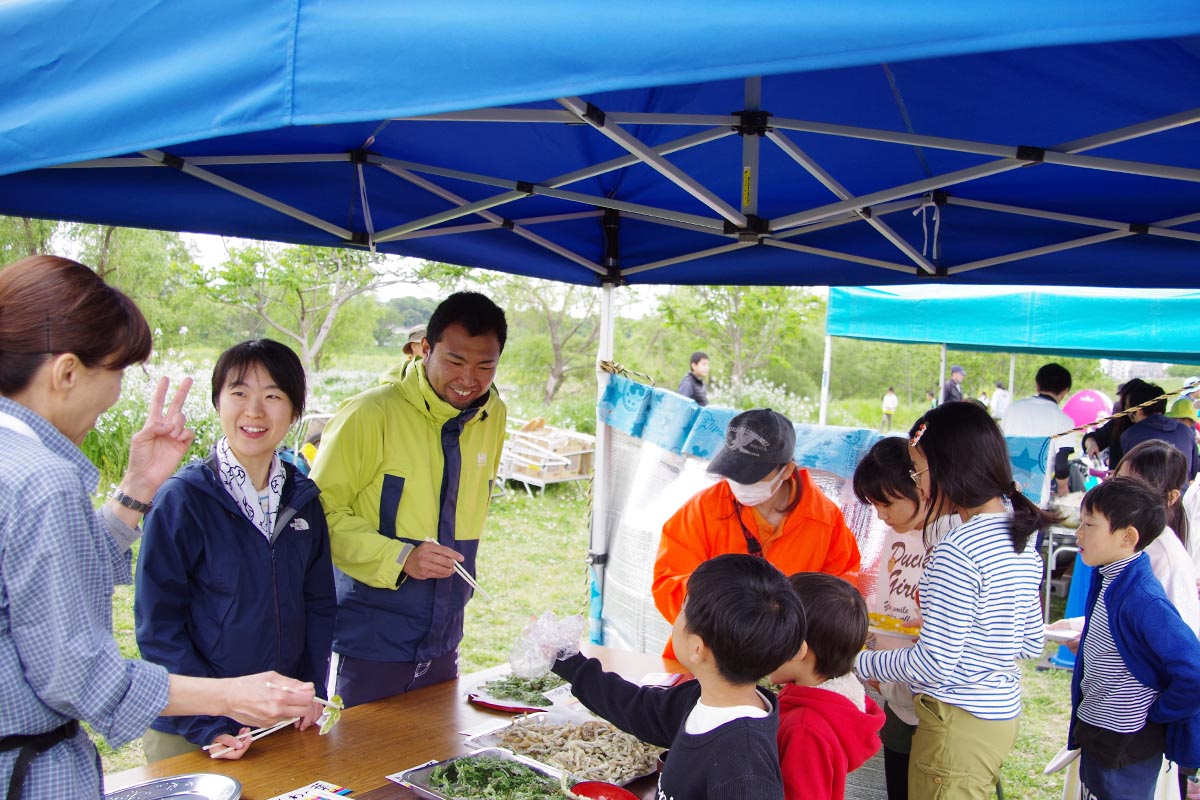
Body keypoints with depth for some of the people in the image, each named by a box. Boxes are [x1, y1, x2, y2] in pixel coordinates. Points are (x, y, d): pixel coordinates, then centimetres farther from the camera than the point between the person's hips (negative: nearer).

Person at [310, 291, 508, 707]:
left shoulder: (493, 416, 5)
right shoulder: (370, 413, -16)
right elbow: (322, 512, -13)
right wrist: (399, 558, -24)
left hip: (442, 644, 6)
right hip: (368, 643, -6)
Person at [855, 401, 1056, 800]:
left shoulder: (958, 550, -23)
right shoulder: (1022, 535, 4)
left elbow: (934, 664, -21)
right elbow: (1032, 643, 12)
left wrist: (858, 662, -9)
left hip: (958, 723, -8)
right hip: (1002, 711, 8)